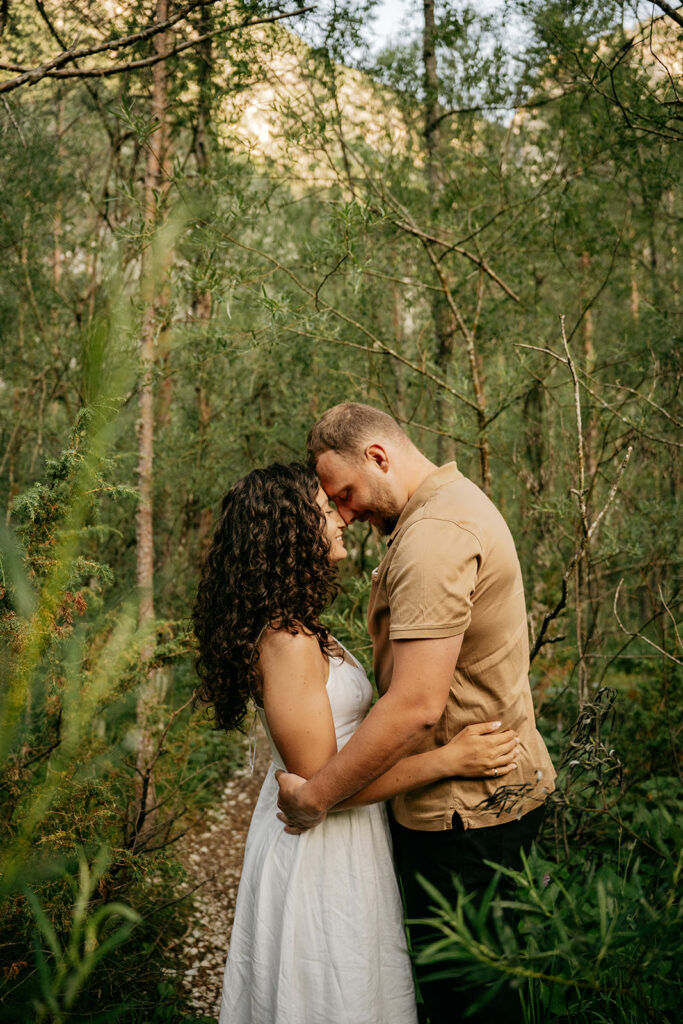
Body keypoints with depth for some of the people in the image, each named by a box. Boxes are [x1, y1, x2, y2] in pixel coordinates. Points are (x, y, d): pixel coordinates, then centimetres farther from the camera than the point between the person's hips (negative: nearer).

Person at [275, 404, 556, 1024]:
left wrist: (315, 795, -19)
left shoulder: (434, 534, -23)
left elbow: (416, 706, -29)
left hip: (463, 810, -10)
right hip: (501, 787, 10)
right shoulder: (459, 499, 11)